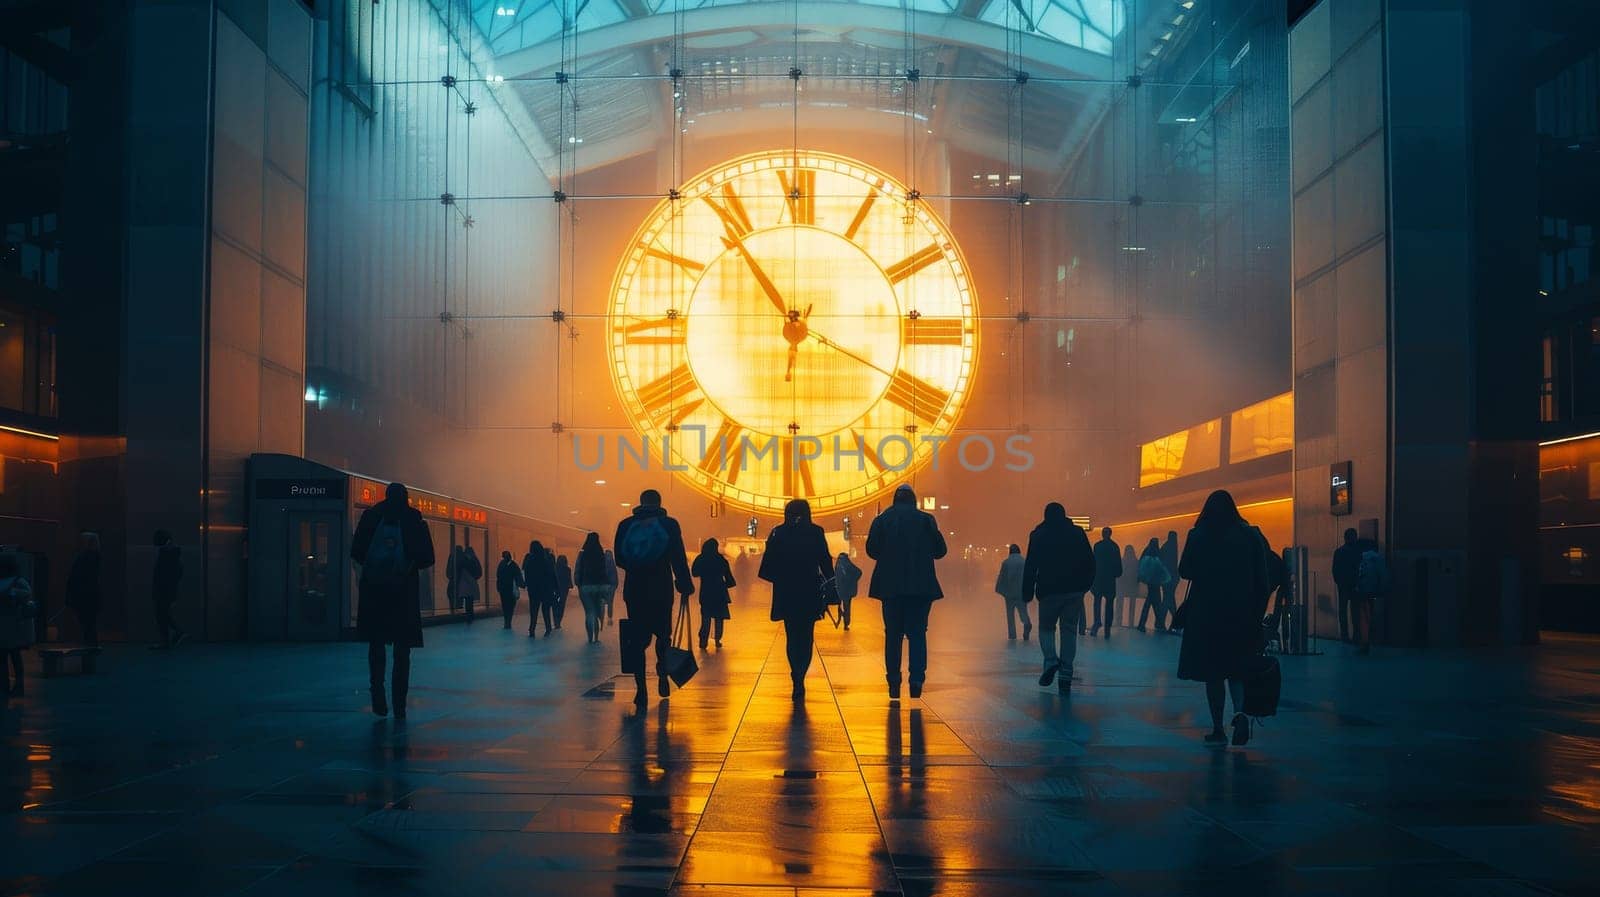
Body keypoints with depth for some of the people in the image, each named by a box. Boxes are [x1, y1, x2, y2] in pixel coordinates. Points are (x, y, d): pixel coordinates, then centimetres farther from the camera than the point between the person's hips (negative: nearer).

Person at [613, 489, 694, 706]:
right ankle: (662, 674, 2)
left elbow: (619, 560, 7)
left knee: (638, 639, 5)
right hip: (662, 590, -1)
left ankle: (641, 689, -2)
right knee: (663, 633, 18)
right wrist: (685, 587, 2)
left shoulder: (626, 525, 3)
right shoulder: (669, 525, -3)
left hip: (634, 589, 1)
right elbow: (679, 559, -5)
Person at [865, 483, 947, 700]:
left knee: (893, 634, 8)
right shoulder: (926, 520, -1)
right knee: (917, 633, 4)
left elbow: (871, 550, 0)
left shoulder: (881, 520, 0)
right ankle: (917, 681, -6)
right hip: (921, 586, -1)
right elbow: (940, 550, 1)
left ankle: (894, 683, 7)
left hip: (890, 586, 1)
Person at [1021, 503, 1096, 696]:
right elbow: (1090, 562, 7)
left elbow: (1031, 566, -3)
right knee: (1069, 631, 7)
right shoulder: (1078, 533, 8)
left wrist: (1027, 591, -1)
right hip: (1075, 591, 2)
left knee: (1046, 628, 12)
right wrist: (1085, 585, 15)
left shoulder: (1038, 535, 2)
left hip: (1049, 590, -2)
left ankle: (1051, 660, -15)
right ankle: (1065, 675, -2)